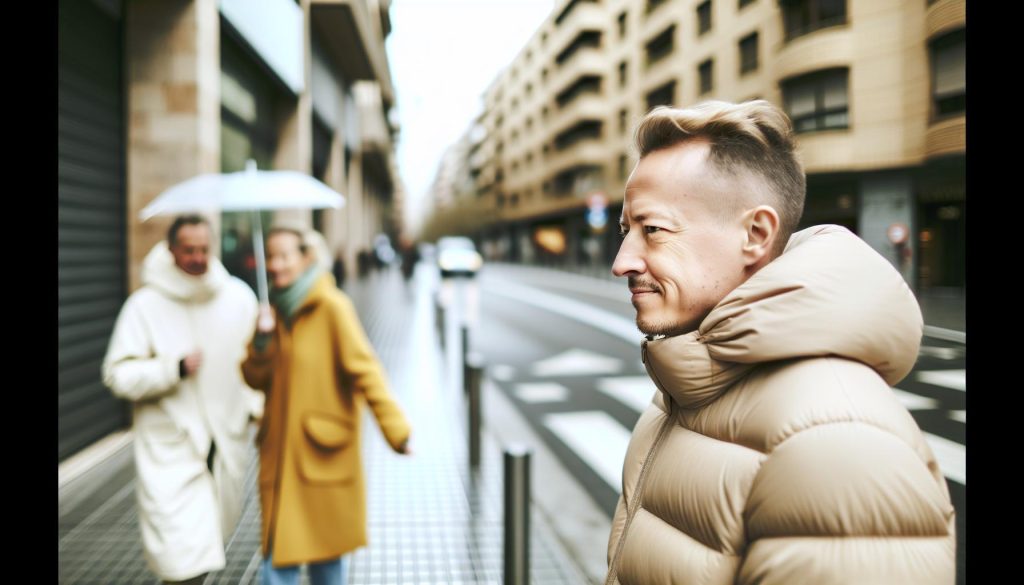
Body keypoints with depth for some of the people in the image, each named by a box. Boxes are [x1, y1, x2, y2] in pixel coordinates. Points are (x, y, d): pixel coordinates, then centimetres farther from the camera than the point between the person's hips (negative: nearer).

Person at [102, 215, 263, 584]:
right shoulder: (145, 305, -9)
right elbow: (118, 375, -10)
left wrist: (257, 404, -1)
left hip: (227, 444, 4)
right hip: (171, 448, -4)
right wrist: (174, 369, -22)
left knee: (210, 540, 20)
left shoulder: (239, 297, 0)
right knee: (183, 554, -7)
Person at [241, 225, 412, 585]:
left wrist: (395, 428, -22)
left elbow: (363, 369, -15)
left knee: (328, 554, 11)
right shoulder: (275, 309, 9)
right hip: (280, 457, 5)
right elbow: (256, 379, 8)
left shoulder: (332, 306, -10)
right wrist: (262, 340, -10)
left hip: (324, 457, -5)